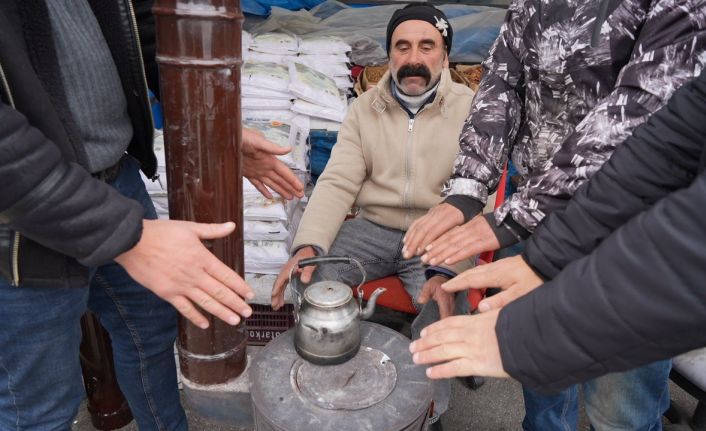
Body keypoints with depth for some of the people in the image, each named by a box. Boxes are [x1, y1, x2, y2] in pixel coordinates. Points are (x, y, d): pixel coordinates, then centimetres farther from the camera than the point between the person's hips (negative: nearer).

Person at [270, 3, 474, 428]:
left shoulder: (470, 109, -4)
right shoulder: (366, 107, 6)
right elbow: (338, 182, -2)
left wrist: (447, 270, -30)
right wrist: (309, 244, -21)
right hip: (372, 228, 3)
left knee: (446, 309, -29)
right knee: (303, 277, -20)